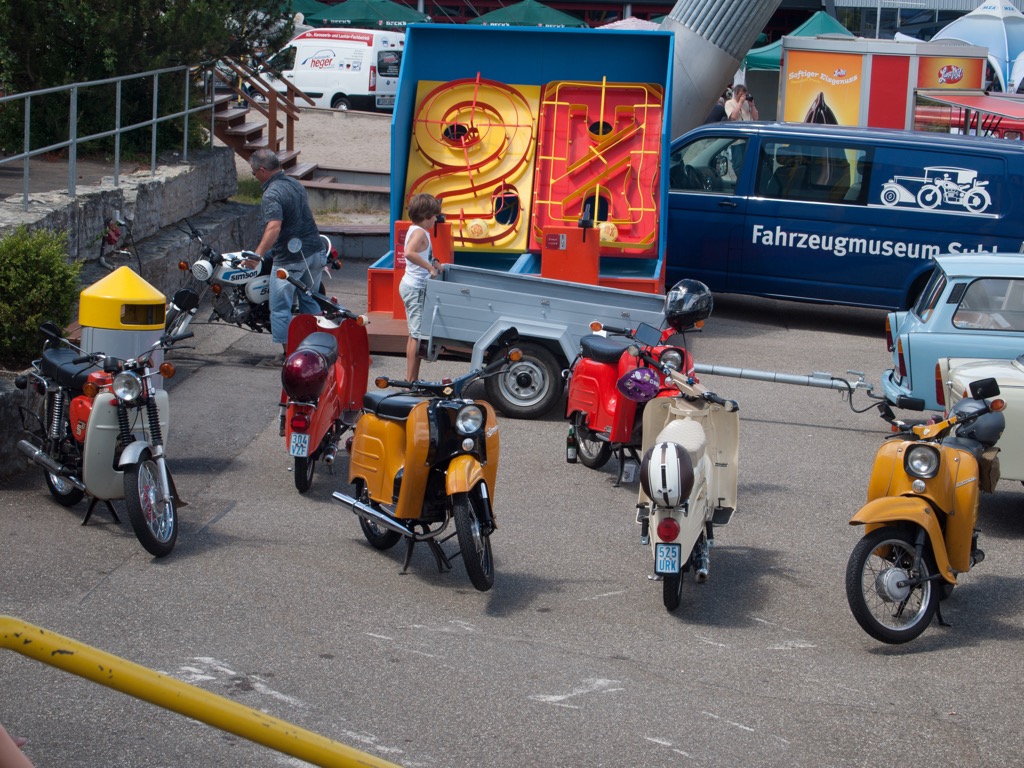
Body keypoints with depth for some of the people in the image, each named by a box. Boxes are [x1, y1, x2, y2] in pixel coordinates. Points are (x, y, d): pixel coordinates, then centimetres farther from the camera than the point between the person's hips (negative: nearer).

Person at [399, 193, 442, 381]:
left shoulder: (414, 230, 12)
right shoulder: (420, 232, -18)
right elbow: (409, 253, -37)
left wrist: (432, 262, 12)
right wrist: (430, 267, -31)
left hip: (411, 286, 11)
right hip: (416, 288, -11)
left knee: (414, 334, 15)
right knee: (417, 335, -7)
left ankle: (411, 379, 21)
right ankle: (411, 380, -6)